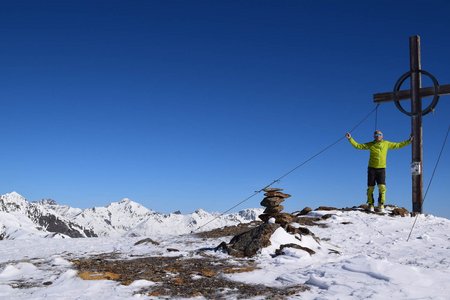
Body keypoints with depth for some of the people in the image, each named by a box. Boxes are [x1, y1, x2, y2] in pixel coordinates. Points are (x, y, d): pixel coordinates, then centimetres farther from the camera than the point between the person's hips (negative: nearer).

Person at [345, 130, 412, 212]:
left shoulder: (386, 144, 9)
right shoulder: (370, 144, 3)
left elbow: (398, 145, 18)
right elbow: (358, 146, 2)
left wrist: (408, 141, 16)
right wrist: (350, 139, -6)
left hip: (381, 169, 1)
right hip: (372, 168, -1)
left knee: (382, 187, -12)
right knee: (370, 187, -1)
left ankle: (381, 205, -5)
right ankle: (370, 205, 7)